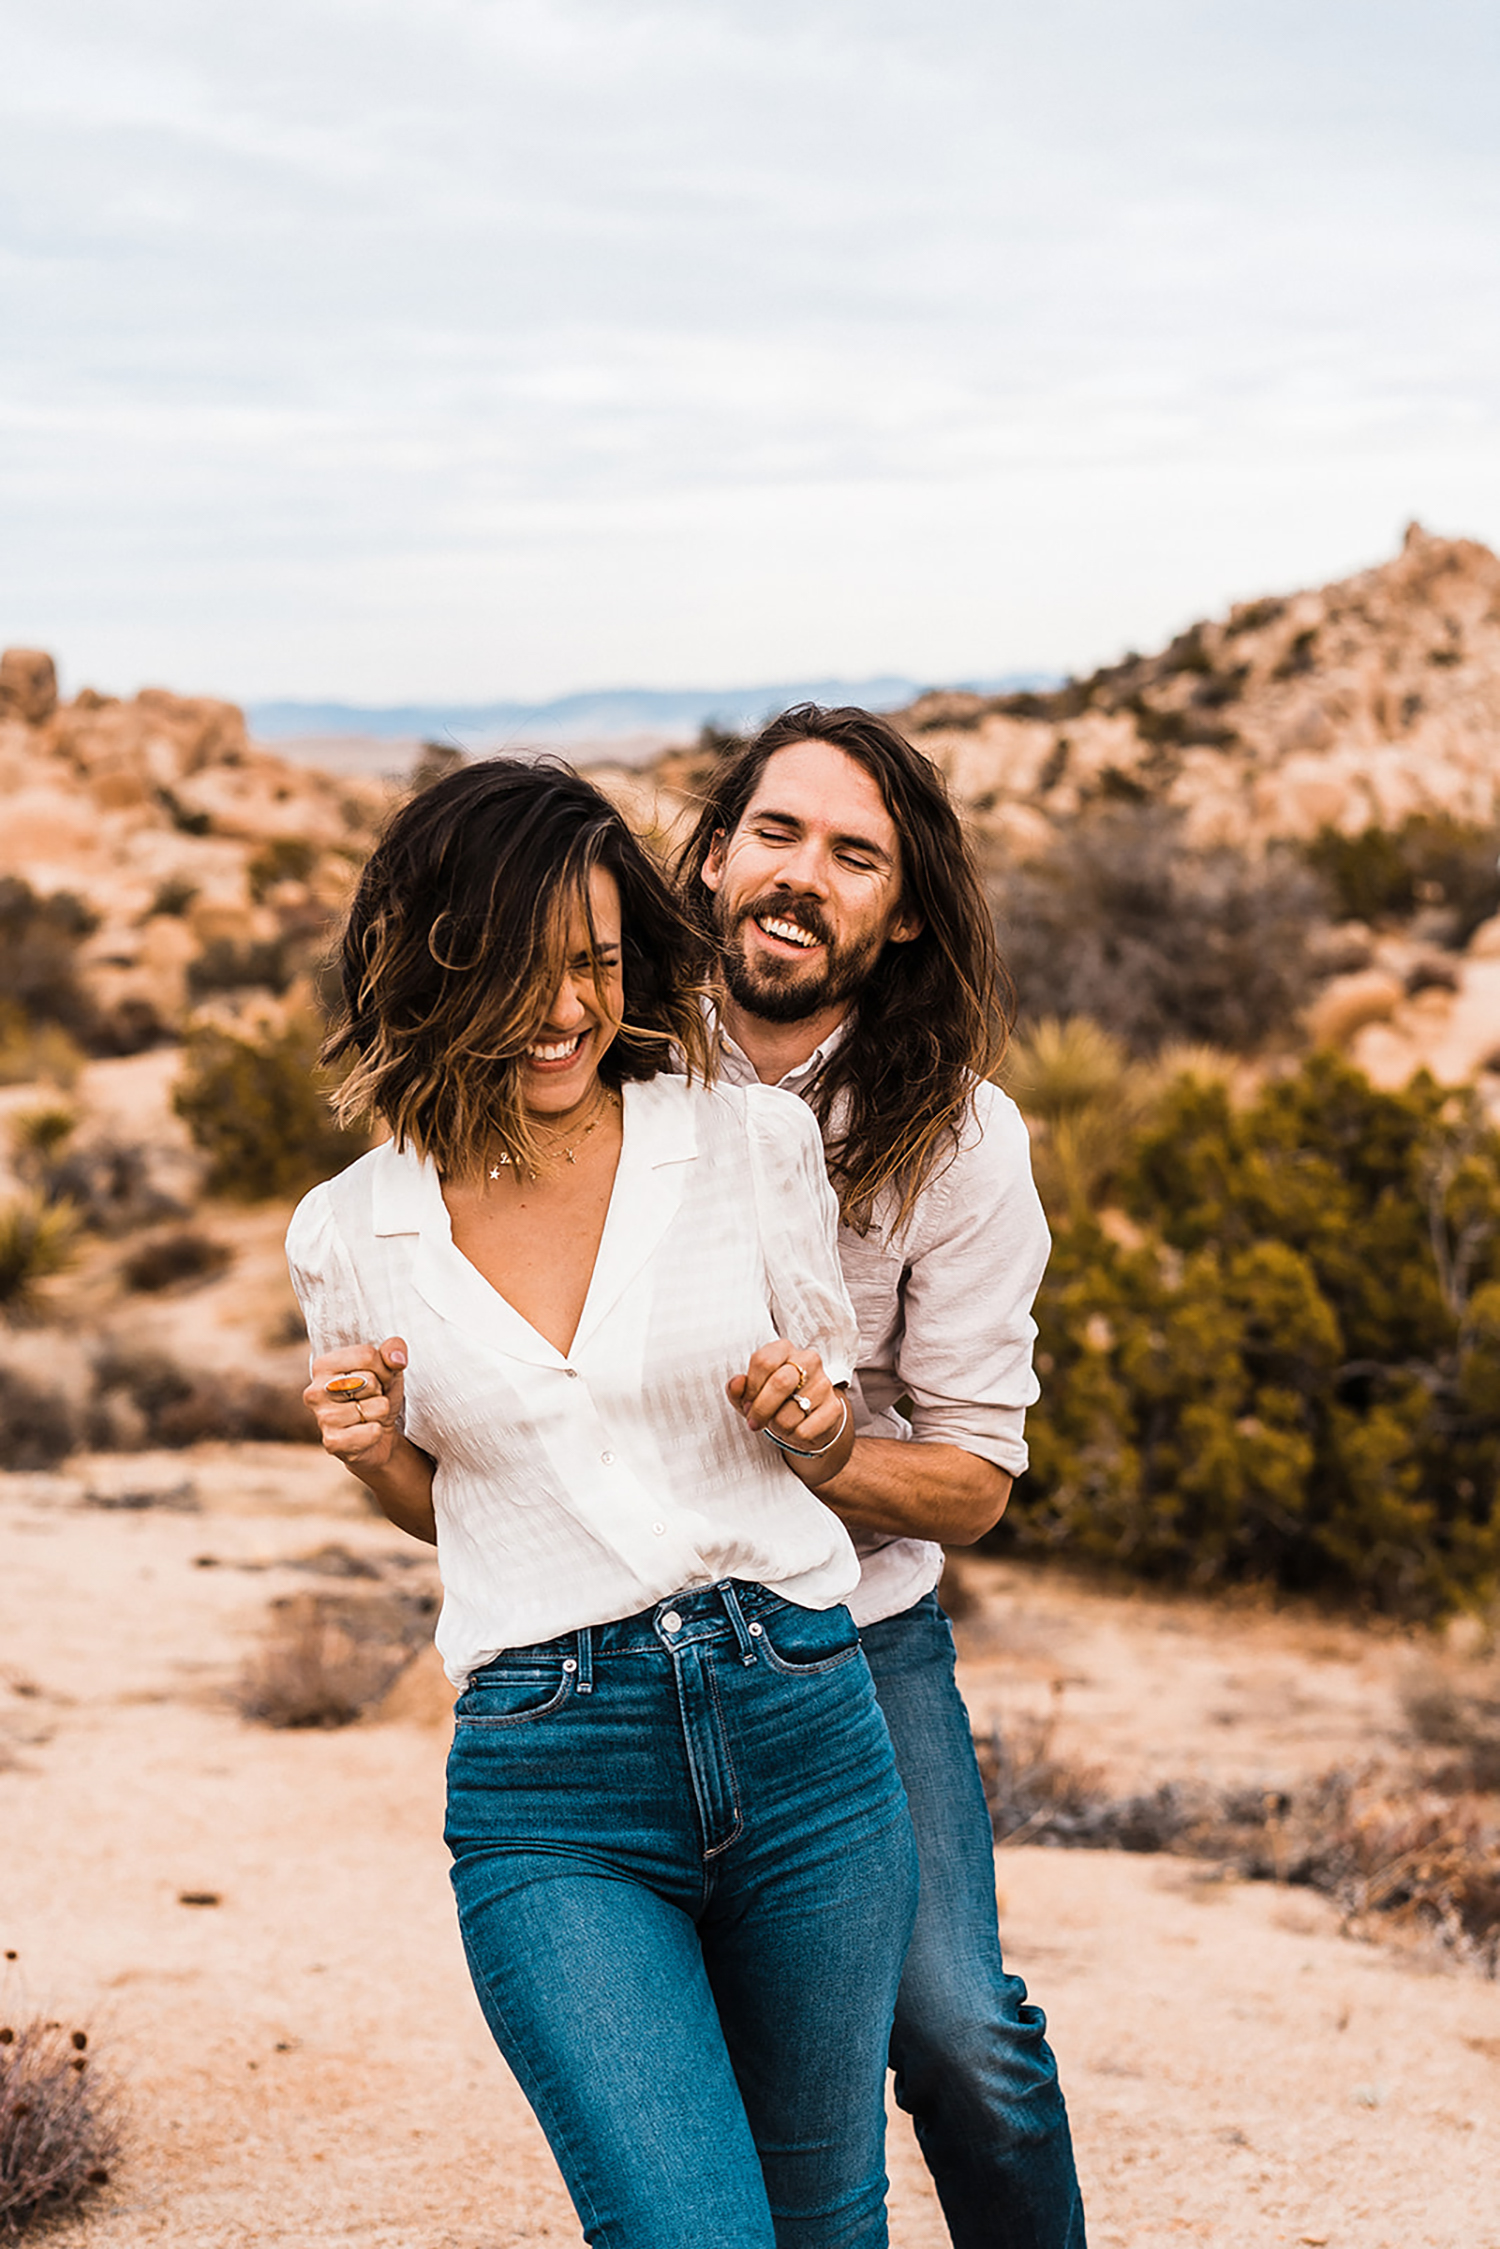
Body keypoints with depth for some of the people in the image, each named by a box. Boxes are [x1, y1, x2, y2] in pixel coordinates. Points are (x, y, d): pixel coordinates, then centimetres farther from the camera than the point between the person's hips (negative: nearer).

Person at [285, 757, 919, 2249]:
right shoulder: (351, 1234, 3)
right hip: (548, 1798, -1)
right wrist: (372, 1450, -3)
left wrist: (806, 1417, -7)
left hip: (800, 1728, 2)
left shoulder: (754, 1144, 2)